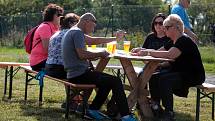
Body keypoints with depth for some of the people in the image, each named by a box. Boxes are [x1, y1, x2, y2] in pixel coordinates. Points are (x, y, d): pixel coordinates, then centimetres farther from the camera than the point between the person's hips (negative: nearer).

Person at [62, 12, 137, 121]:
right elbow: (81, 54, -23)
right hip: (80, 74, -11)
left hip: (73, 74, 11)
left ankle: (93, 109, 19)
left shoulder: (72, 32, 20)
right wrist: (100, 54, -11)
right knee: (115, 81, -13)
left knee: (108, 81, 23)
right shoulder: (77, 32, -13)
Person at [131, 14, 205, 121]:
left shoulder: (184, 40, -18)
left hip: (193, 76, -10)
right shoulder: (173, 42, 13)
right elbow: (157, 53, 11)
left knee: (164, 79, -28)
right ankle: (156, 107, 4)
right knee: (153, 78, -4)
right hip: (179, 73, 10)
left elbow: (170, 55, -34)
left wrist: (148, 52, -29)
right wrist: (141, 51, -6)